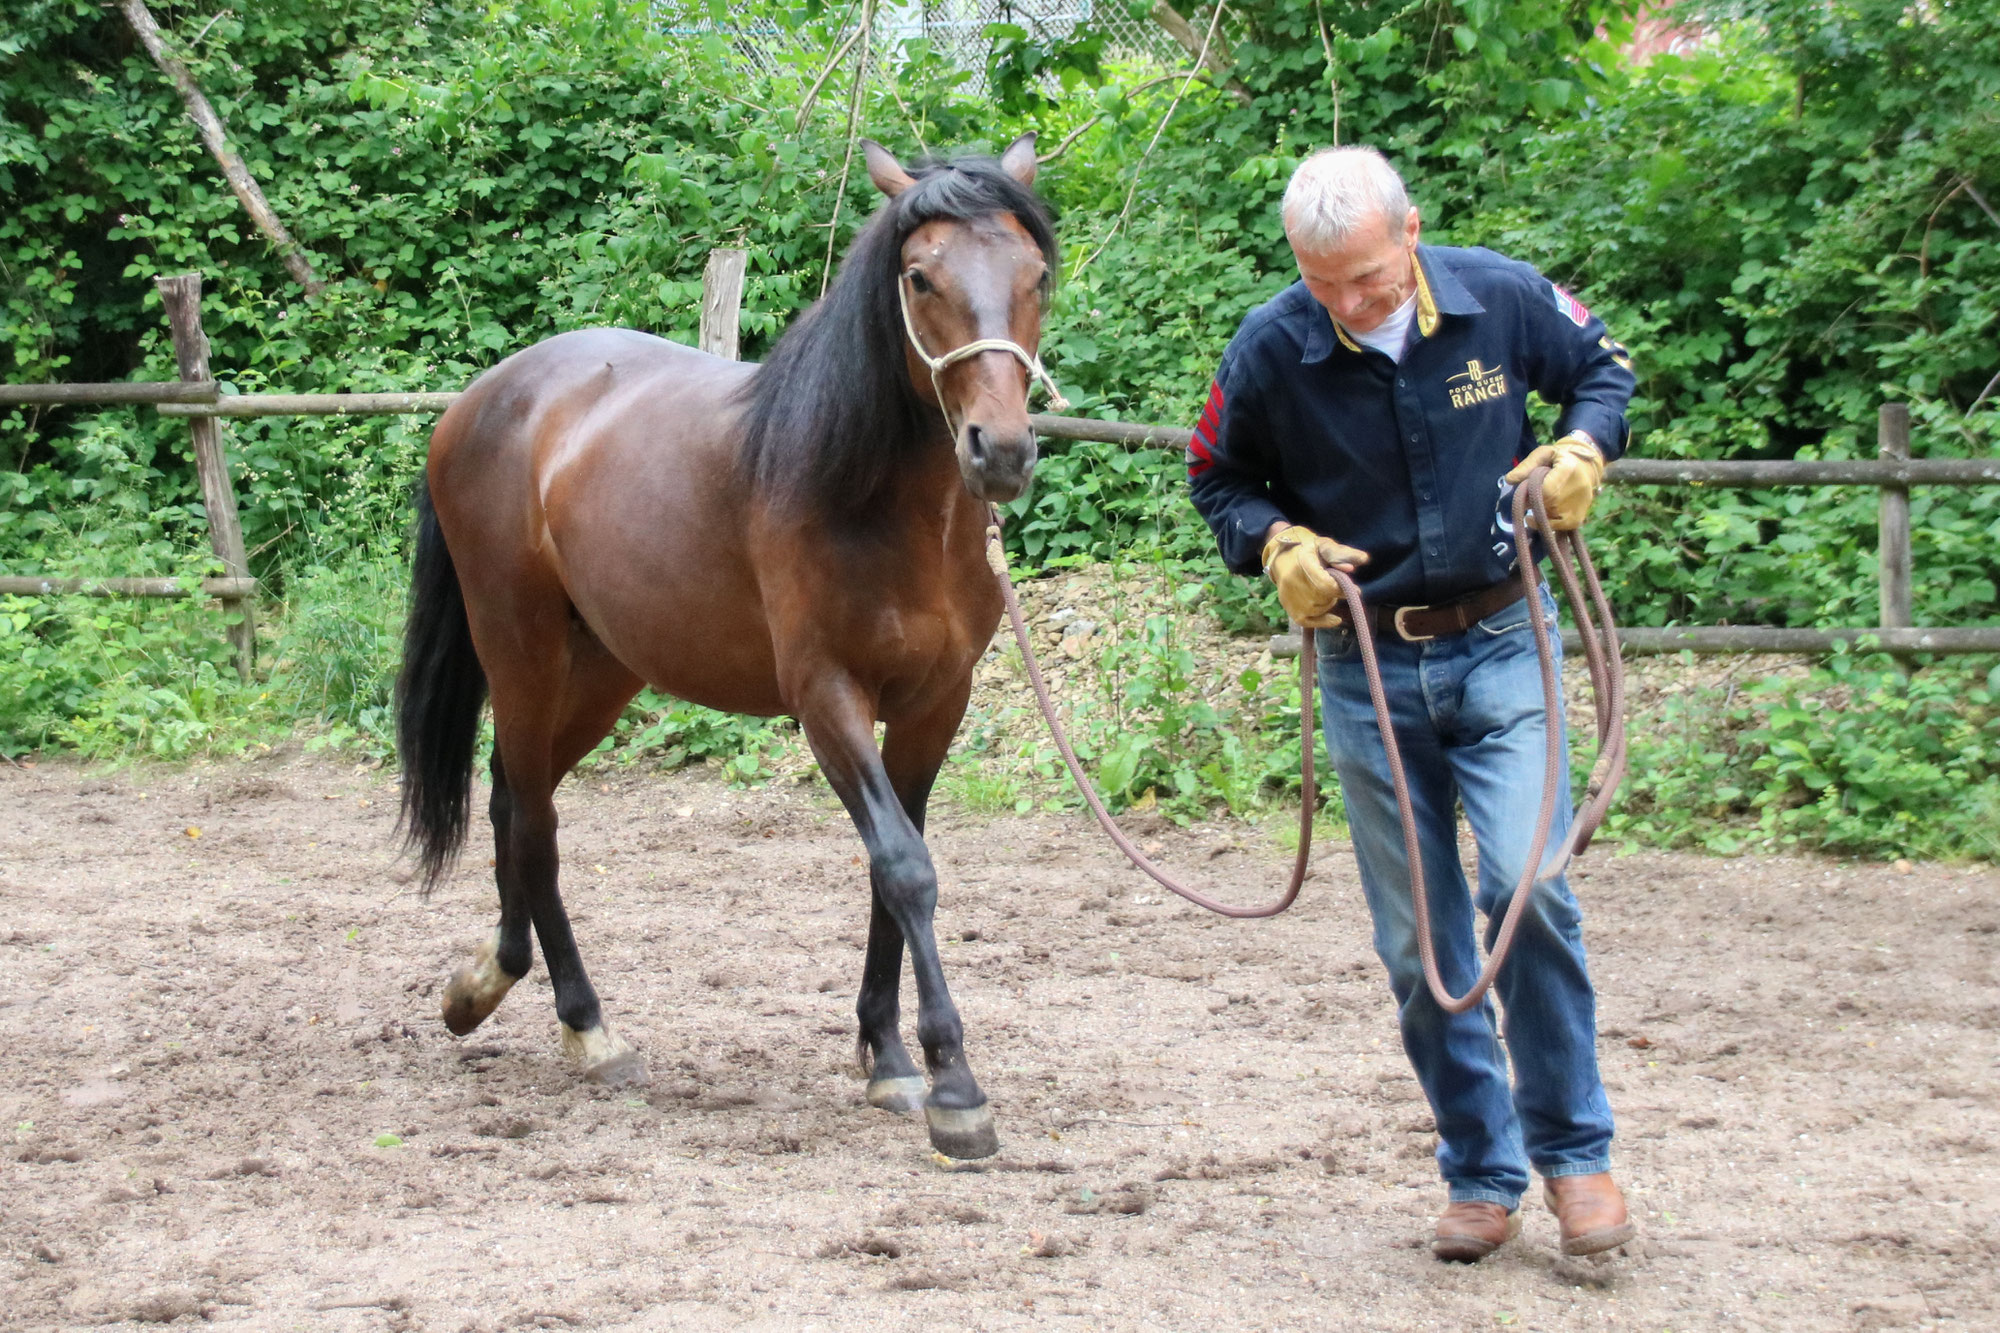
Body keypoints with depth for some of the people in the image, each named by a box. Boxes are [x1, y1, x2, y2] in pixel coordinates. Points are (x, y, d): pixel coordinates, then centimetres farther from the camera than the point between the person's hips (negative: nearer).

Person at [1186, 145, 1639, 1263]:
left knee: (1527, 885, -18)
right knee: (1417, 941, 5)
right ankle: (1482, 1176, 18)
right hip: (1369, 668, 1)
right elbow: (1220, 479, 6)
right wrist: (1275, 542, -13)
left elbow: (1603, 366, 10)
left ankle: (1575, 1149, -1)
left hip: (1501, 643, -1)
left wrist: (1584, 447, -9)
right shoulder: (1272, 350, -10)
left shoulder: (1502, 300, -10)